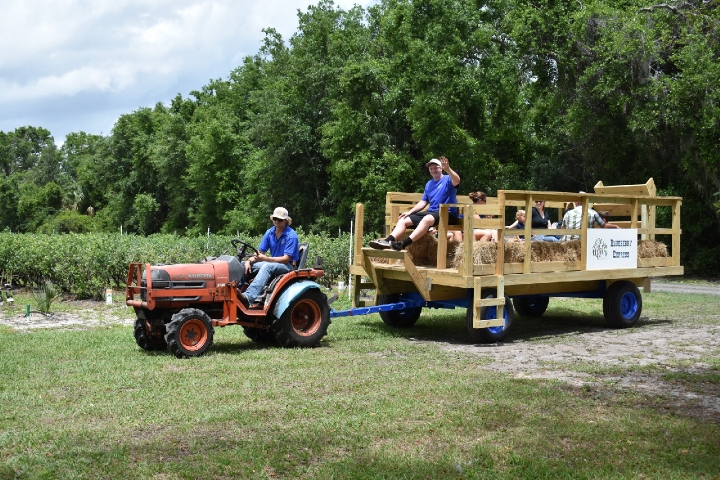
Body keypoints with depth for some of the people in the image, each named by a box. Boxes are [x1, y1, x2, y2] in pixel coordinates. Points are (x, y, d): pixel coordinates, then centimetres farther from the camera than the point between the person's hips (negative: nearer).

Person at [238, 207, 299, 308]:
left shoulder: (291, 236, -13)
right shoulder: (269, 233, 6)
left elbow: (286, 259, -18)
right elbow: (260, 252, 7)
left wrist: (265, 258, -29)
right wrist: (249, 261, -15)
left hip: (288, 265, -7)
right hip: (273, 262, 7)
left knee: (267, 266, -38)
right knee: (244, 265, -12)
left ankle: (248, 297, -57)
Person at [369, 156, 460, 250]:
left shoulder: (448, 179, 0)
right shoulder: (429, 184, 22)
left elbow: (457, 181, -25)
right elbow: (423, 202, 22)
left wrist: (447, 169, -43)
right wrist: (409, 212, 8)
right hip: (431, 212, 8)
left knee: (427, 219, -40)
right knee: (403, 220, -7)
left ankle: (403, 244, -52)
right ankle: (387, 241, -30)